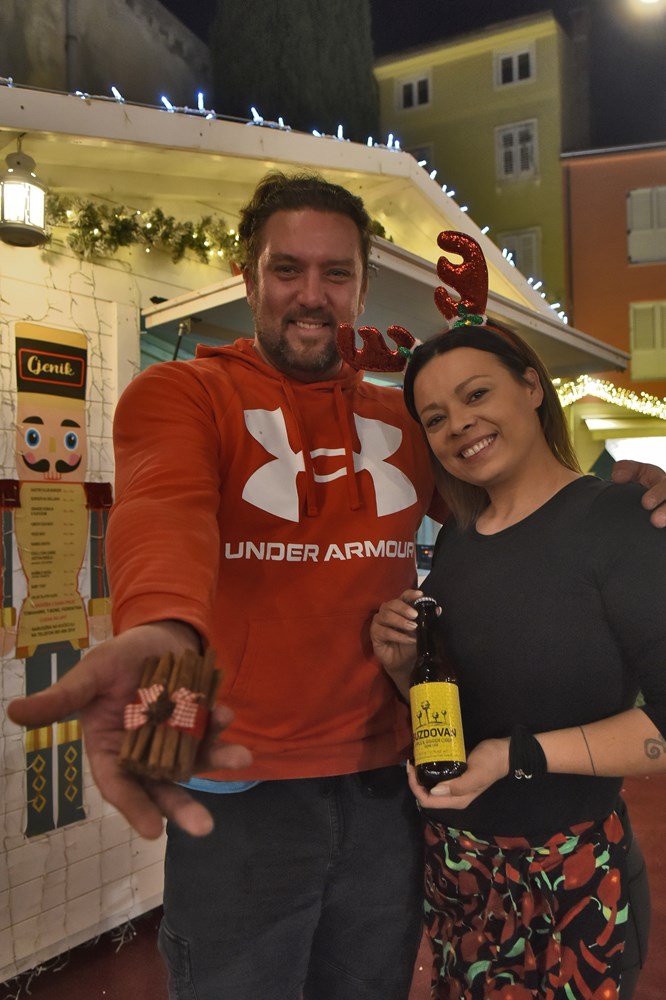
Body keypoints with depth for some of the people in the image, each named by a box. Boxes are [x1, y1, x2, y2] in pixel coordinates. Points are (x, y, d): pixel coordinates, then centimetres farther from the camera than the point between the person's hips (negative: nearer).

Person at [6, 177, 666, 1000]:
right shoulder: (177, 394, -7)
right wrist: (158, 630, -50)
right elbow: (164, 508, -27)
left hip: (387, 785, 5)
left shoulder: (401, 420, 8)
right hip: (240, 787, -4)